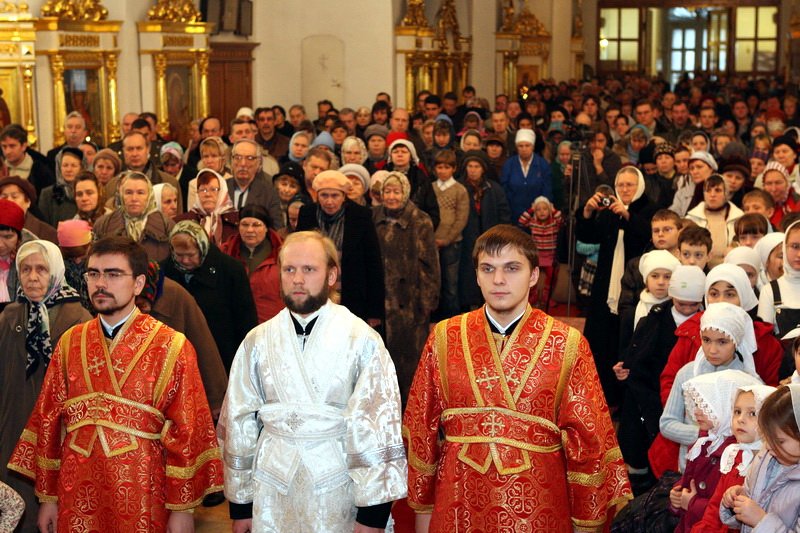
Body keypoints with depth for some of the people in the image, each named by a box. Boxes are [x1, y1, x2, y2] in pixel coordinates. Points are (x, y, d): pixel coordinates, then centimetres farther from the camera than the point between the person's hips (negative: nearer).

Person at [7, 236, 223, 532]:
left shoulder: (171, 347, -8)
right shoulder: (70, 343, 4)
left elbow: (187, 430, -8)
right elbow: (49, 419, 7)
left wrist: (183, 507, -8)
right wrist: (48, 496, 7)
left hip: (142, 498, -3)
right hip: (78, 495, 3)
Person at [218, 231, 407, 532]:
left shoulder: (362, 340, -10)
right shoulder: (257, 341, 1)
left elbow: (378, 427, -10)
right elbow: (238, 422, 5)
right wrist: (240, 503, 6)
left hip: (338, 489, -2)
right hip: (272, 491, 3)